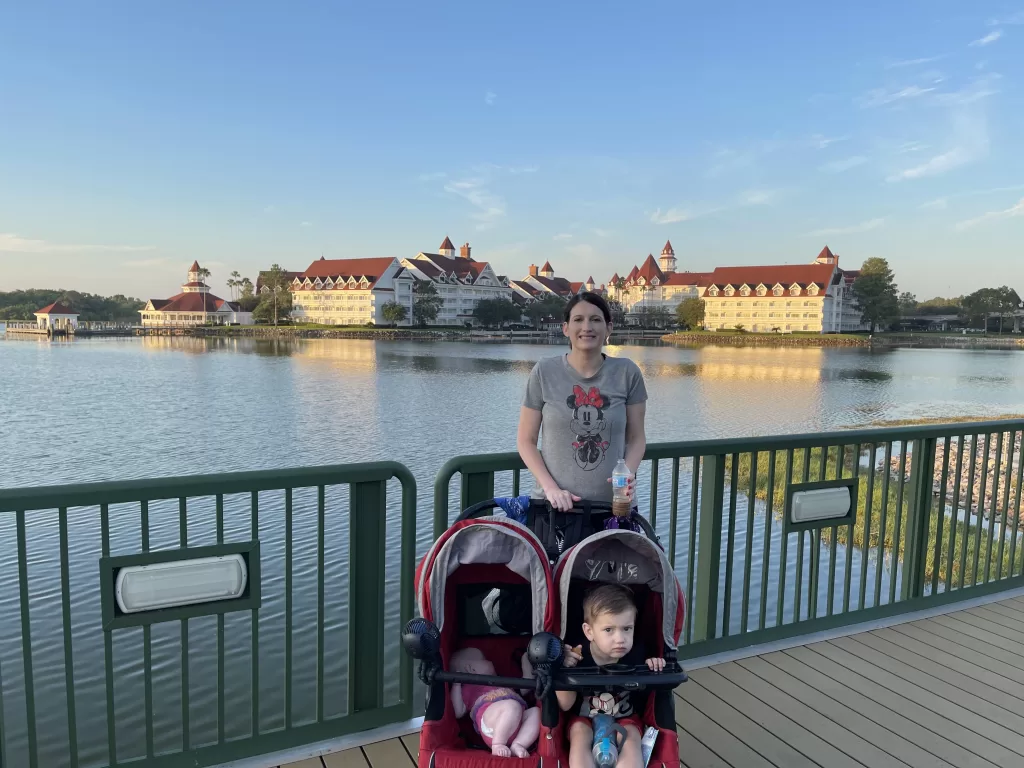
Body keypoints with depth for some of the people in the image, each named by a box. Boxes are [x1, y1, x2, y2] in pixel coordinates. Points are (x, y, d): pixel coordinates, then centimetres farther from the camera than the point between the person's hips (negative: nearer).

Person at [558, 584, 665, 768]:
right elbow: (565, 705, -17)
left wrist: (653, 669, -20)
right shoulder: (577, 657, -22)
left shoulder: (637, 654, -16)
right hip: (585, 719, -1)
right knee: (579, 739, -30)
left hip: (625, 719, 1)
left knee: (631, 742, -28)